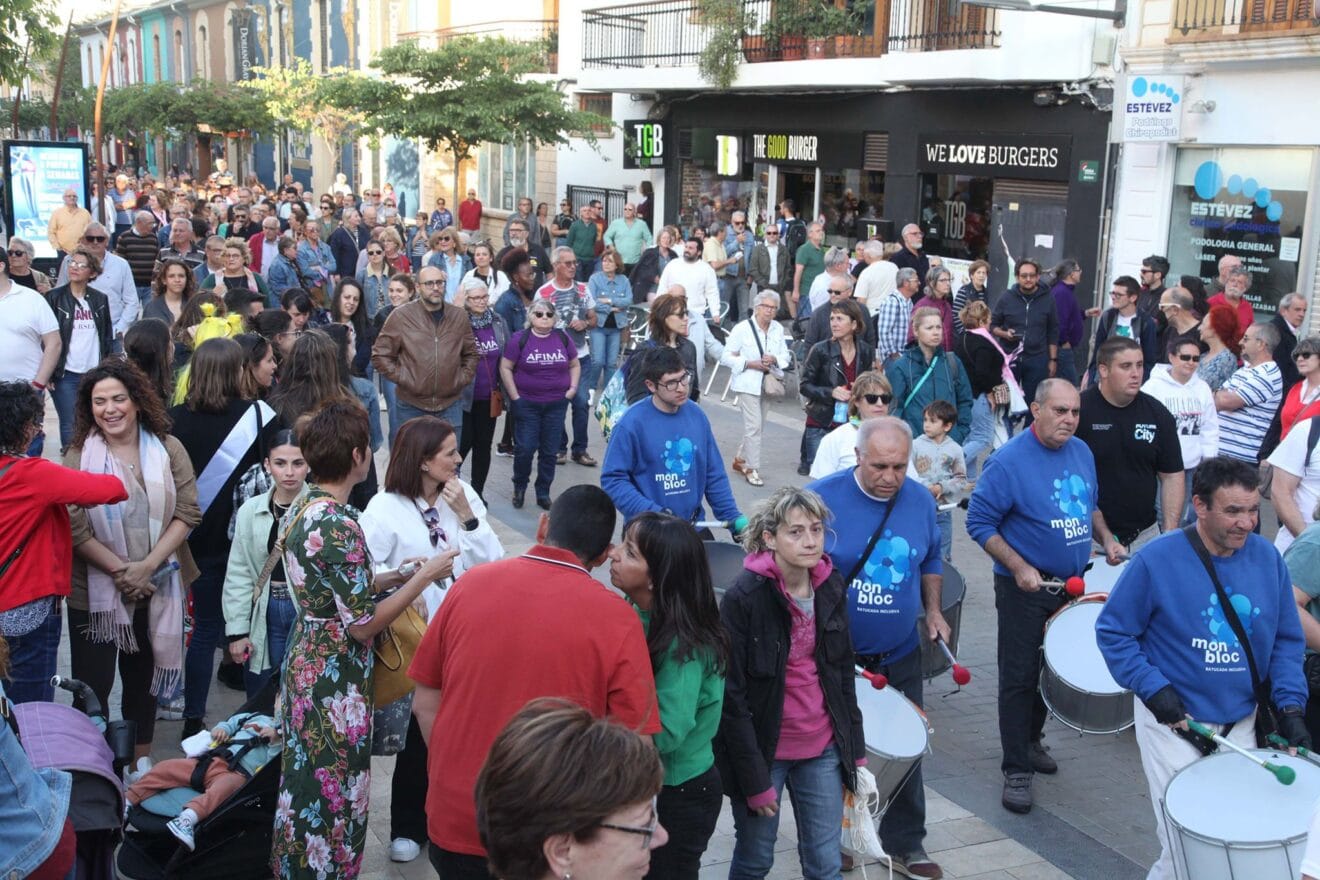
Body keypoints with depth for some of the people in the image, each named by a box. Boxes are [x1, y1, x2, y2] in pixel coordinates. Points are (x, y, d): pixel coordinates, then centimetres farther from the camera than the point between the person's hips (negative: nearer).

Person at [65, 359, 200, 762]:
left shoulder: (167, 449, -4)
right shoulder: (78, 456, -8)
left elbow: (187, 513, -8)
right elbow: (74, 528, -12)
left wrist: (147, 566, -16)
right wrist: (119, 570, -18)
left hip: (156, 588, 2)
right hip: (94, 591, -2)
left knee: (143, 680, 18)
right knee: (92, 686, 3)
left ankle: (138, 767, 34)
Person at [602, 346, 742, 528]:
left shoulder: (696, 415, 0)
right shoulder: (632, 424, -16)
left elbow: (714, 474, 6)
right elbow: (613, 479, -16)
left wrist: (734, 518, 0)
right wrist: (654, 514, -25)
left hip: (693, 527, 4)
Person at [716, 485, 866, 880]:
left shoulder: (832, 588, -2)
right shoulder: (744, 598, -18)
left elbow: (843, 675, 8)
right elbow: (732, 696, -17)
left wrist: (856, 754, 7)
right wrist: (755, 779, -16)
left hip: (822, 751, 4)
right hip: (763, 749, -4)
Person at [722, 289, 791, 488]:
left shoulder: (778, 329, 5)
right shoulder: (742, 328, -10)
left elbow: (786, 357, 9)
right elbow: (727, 357, -9)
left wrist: (775, 359, -13)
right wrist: (750, 364, -18)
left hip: (768, 382, 6)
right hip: (748, 384, -6)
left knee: (759, 426, 12)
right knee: (754, 425, -10)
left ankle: (740, 459, 31)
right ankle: (752, 469, -1)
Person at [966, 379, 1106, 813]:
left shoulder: (1082, 452, 4)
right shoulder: (1009, 461, -17)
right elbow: (979, 522, -15)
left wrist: (1105, 540, 5)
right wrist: (1018, 567, -22)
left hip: (1071, 582, 7)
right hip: (1025, 587, -6)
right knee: (1019, 676, -2)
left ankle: (1031, 741, 37)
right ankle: (1016, 769, 6)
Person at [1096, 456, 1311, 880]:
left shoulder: (1267, 559, -4)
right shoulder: (1156, 560, -16)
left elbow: (1287, 639, 5)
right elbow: (1112, 631, -9)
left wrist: (1290, 704, -7)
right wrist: (1152, 688, -19)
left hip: (1240, 724, 5)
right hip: (1173, 722, -4)